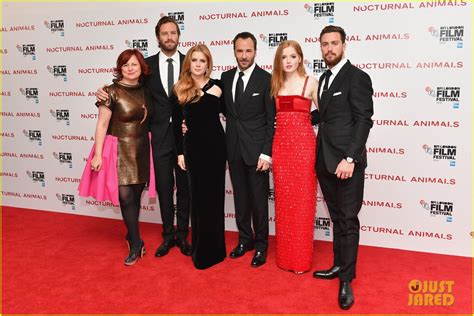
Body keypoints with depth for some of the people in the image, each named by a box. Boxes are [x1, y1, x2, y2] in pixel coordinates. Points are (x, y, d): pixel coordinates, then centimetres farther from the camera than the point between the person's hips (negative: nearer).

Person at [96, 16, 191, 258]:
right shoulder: (147, 64, 4)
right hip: (160, 136, 1)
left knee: (184, 187, 10)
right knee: (164, 188, 9)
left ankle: (182, 234, 25)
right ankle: (168, 235, 25)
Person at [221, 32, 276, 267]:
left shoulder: (266, 79, -7)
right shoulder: (226, 77, 7)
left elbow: (272, 120, -8)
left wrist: (266, 153, -13)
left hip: (256, 149, -4)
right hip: (233, 148, 5)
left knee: (259, 200, 4)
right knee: (240, 197, 14)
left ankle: (261, 246, 19)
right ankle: (245, 239, 29)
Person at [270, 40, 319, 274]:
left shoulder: (310, 82, 1)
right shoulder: (275, 84, 11)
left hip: (303, 144, -4)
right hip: (280, 144, 4)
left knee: (302, 201, 1)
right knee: (283, 201, 9)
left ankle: (301, 258, 13)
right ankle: (285, 256, 21)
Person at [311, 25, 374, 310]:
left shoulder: (357, 77, -8)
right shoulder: (325, 78, 16)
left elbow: (364, 120, -14)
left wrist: (350, 158, -20)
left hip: (346, 161, -7)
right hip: (325, 161, 7)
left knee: (348, 220, 1)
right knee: (337, 218, 16)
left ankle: (347, 280, 11)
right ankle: (339, 266, 28)